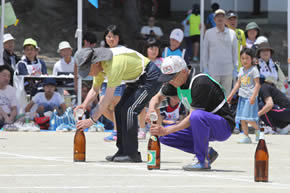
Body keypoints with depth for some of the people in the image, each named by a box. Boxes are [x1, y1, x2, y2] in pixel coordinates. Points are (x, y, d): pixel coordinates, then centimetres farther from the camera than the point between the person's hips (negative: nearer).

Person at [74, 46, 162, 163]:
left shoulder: (114, 64, -33)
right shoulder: (99, 65, -3)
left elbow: (108, 98, -33)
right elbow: (95, 90, 10)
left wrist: (91, 120, -30)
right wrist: (84, 105, -10)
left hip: (150, 77, -10)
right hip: (136, 80, 10)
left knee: (129, 110, -19)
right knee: (119, 110, 4)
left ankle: (132, 154, -15)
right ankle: (123, 152, 9)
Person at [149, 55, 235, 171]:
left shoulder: (200, 83, -26)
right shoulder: (177, 82, 1)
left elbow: (192, 118, -29)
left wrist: (166, 130, -32)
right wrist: (151, 109, -11)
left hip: (224, 127, -9)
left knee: (197, 116, -41)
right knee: (163, 137, -2)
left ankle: (203, 161, -25)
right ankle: (207, 152, 2)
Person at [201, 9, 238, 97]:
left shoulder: (232, 33, 8)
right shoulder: (209, 33, 4)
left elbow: (235, 51, 12)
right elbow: (205, 51, 7)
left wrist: (235, 68, 7)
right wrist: (205, 67, 2)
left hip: (228, 70, 1)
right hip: (213, 71, -1)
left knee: (226, 95, 3)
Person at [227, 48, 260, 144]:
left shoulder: (254, 70, -7)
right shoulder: (241, 70, 13)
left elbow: (257, 84, -12)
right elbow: (238, 84, 19)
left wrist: (253, 96, -22)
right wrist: (231, 95, 16)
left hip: (250, 97, -7)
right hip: (242, 96, 7)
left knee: (248, 118, -13)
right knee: (242, 118, 4)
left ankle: (258, 129, 9)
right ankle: (246, 137, 9)